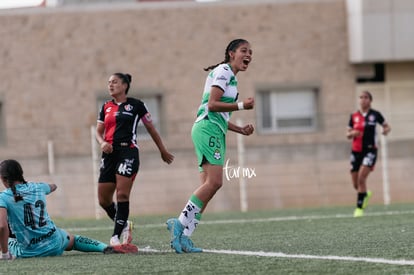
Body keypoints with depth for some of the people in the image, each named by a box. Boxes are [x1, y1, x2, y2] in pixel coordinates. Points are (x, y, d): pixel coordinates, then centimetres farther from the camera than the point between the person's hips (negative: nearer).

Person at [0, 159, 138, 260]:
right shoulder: (37, 188, 4)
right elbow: (53, 186, 30)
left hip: (27, 251, -4)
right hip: (55, 246, 4)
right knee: (72, 239, 31)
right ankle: (107, 248, 11)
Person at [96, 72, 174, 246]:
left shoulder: (136, 105, 4)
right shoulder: (106, 107, 15)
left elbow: (151, 128, 11)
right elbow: (99, 131, 17)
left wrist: (163, 151, 16)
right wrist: (102, 142, -6)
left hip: (128, 152, -5)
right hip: (109, 154, 5)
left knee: (122, 194, -16)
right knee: (103, 199, 2)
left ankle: (117, 235, -13)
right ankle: (124, 225, 25)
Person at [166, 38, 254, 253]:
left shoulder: (231, 77, 26)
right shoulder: (223, 71, -4)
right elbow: (212, 105, -14)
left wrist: (241, 130, 19)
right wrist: (241, 105, -14)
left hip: (215, 132, 10)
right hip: (207, 129, -10)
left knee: (210, 185, 0)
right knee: (214, 182, -21)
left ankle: (183, 236, -5)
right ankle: (180, 224, -19)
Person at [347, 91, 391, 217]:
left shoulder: (375, 114, 0)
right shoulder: (354, 116, 6)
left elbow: (387, 126, 11)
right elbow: (348, 135, 11)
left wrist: (386, 130, -12)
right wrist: (352, 133, -12)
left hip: (370, 150, -3)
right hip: (356, 151, 3)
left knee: (361, 178, -19)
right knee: (355, 184, 7)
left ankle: (359, 207, -10)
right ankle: (366, 194, 41)